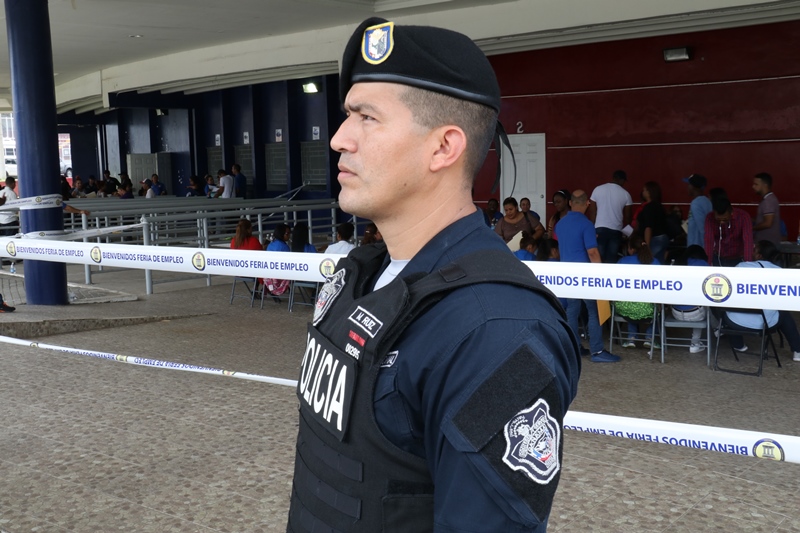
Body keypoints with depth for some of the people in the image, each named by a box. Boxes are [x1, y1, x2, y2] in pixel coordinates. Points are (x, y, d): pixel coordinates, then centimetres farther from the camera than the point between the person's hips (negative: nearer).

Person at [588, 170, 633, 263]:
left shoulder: (597, 189, 2)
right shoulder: (625, 194, 1)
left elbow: (592, 212, 2)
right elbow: (627, 216, 7)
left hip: (599, 229, 0)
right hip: (616, 230, 0)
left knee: (598, 258, 2)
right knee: (612, 259, 4)